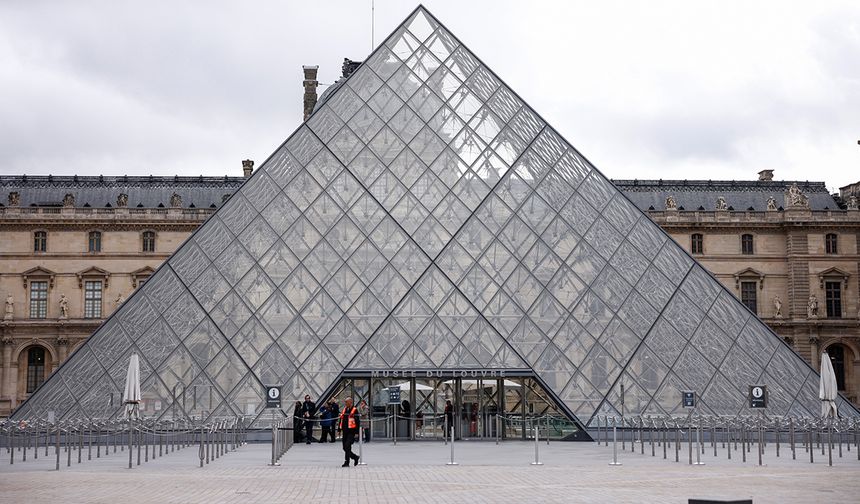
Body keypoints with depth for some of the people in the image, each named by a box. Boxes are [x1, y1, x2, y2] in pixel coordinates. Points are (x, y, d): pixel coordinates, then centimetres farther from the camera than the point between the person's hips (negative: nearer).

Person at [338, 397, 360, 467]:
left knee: (347, 446, -15)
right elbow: (341, 420, 19)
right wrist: (339, 430, 14)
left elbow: (358, 421, -7)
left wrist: (357, 432, -11)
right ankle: (355, 457, 27)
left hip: (351, 431, -7)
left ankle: (346, 462, -11)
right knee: (345, 448, 9)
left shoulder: (355, 410, -6)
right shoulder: (344, 409, 14)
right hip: (345, 431, 7)